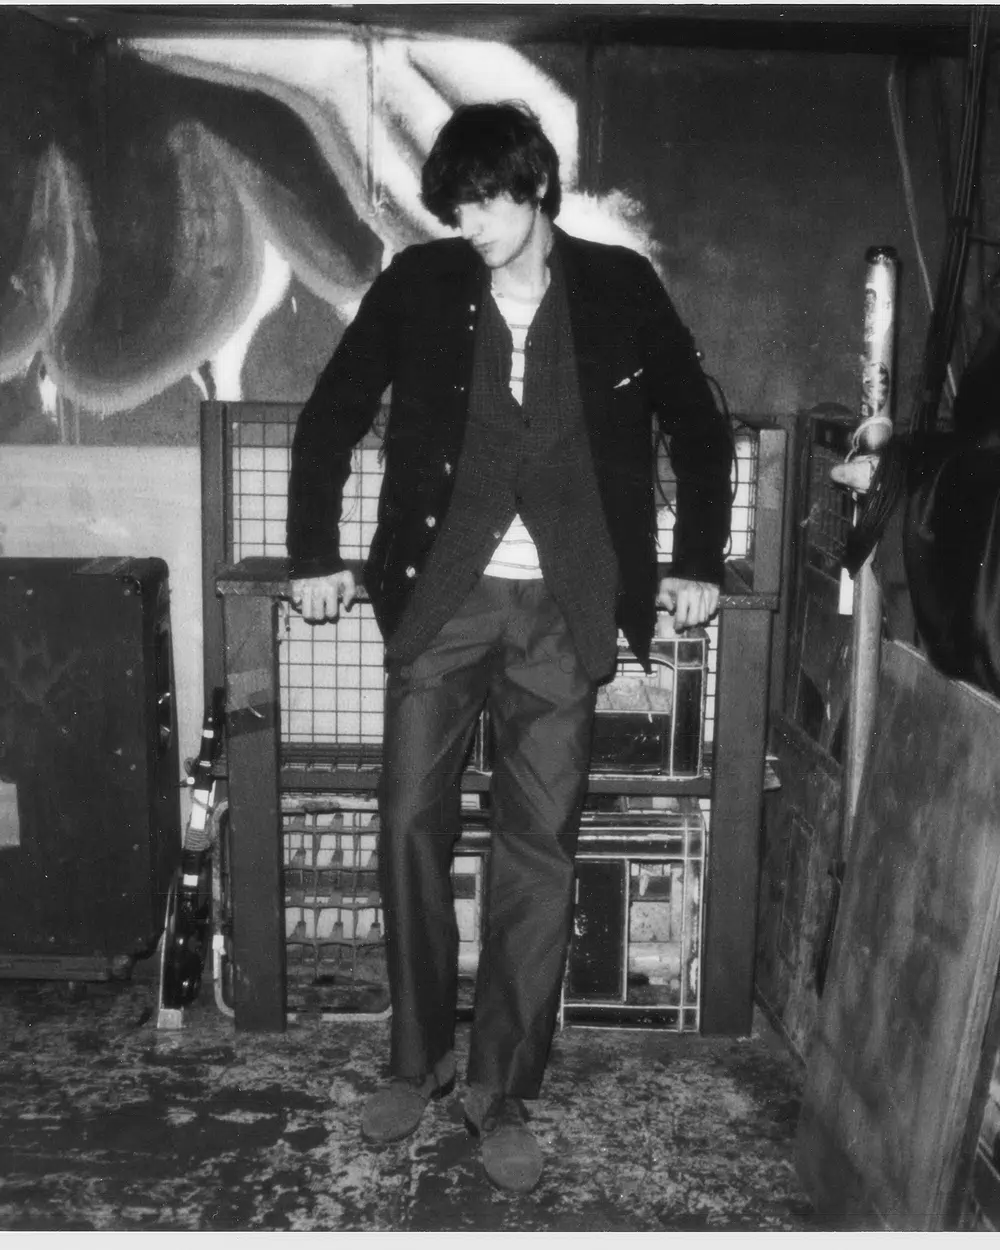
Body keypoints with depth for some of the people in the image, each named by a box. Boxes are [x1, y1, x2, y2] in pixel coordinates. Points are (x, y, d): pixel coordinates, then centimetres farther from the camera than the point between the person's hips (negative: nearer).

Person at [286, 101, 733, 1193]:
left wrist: (696, 563, 7)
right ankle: (416, 1061, 20)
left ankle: (504, 1093, 14)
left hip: (563, 610, 0)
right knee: (411, 823, 0)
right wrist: (314, 554, 5)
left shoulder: (620, 289, 4)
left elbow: (699, 431, 13)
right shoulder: (418, 284, 4)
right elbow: (330, 417, 10)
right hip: (440, 598, 1)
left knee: (539, 850, 1)